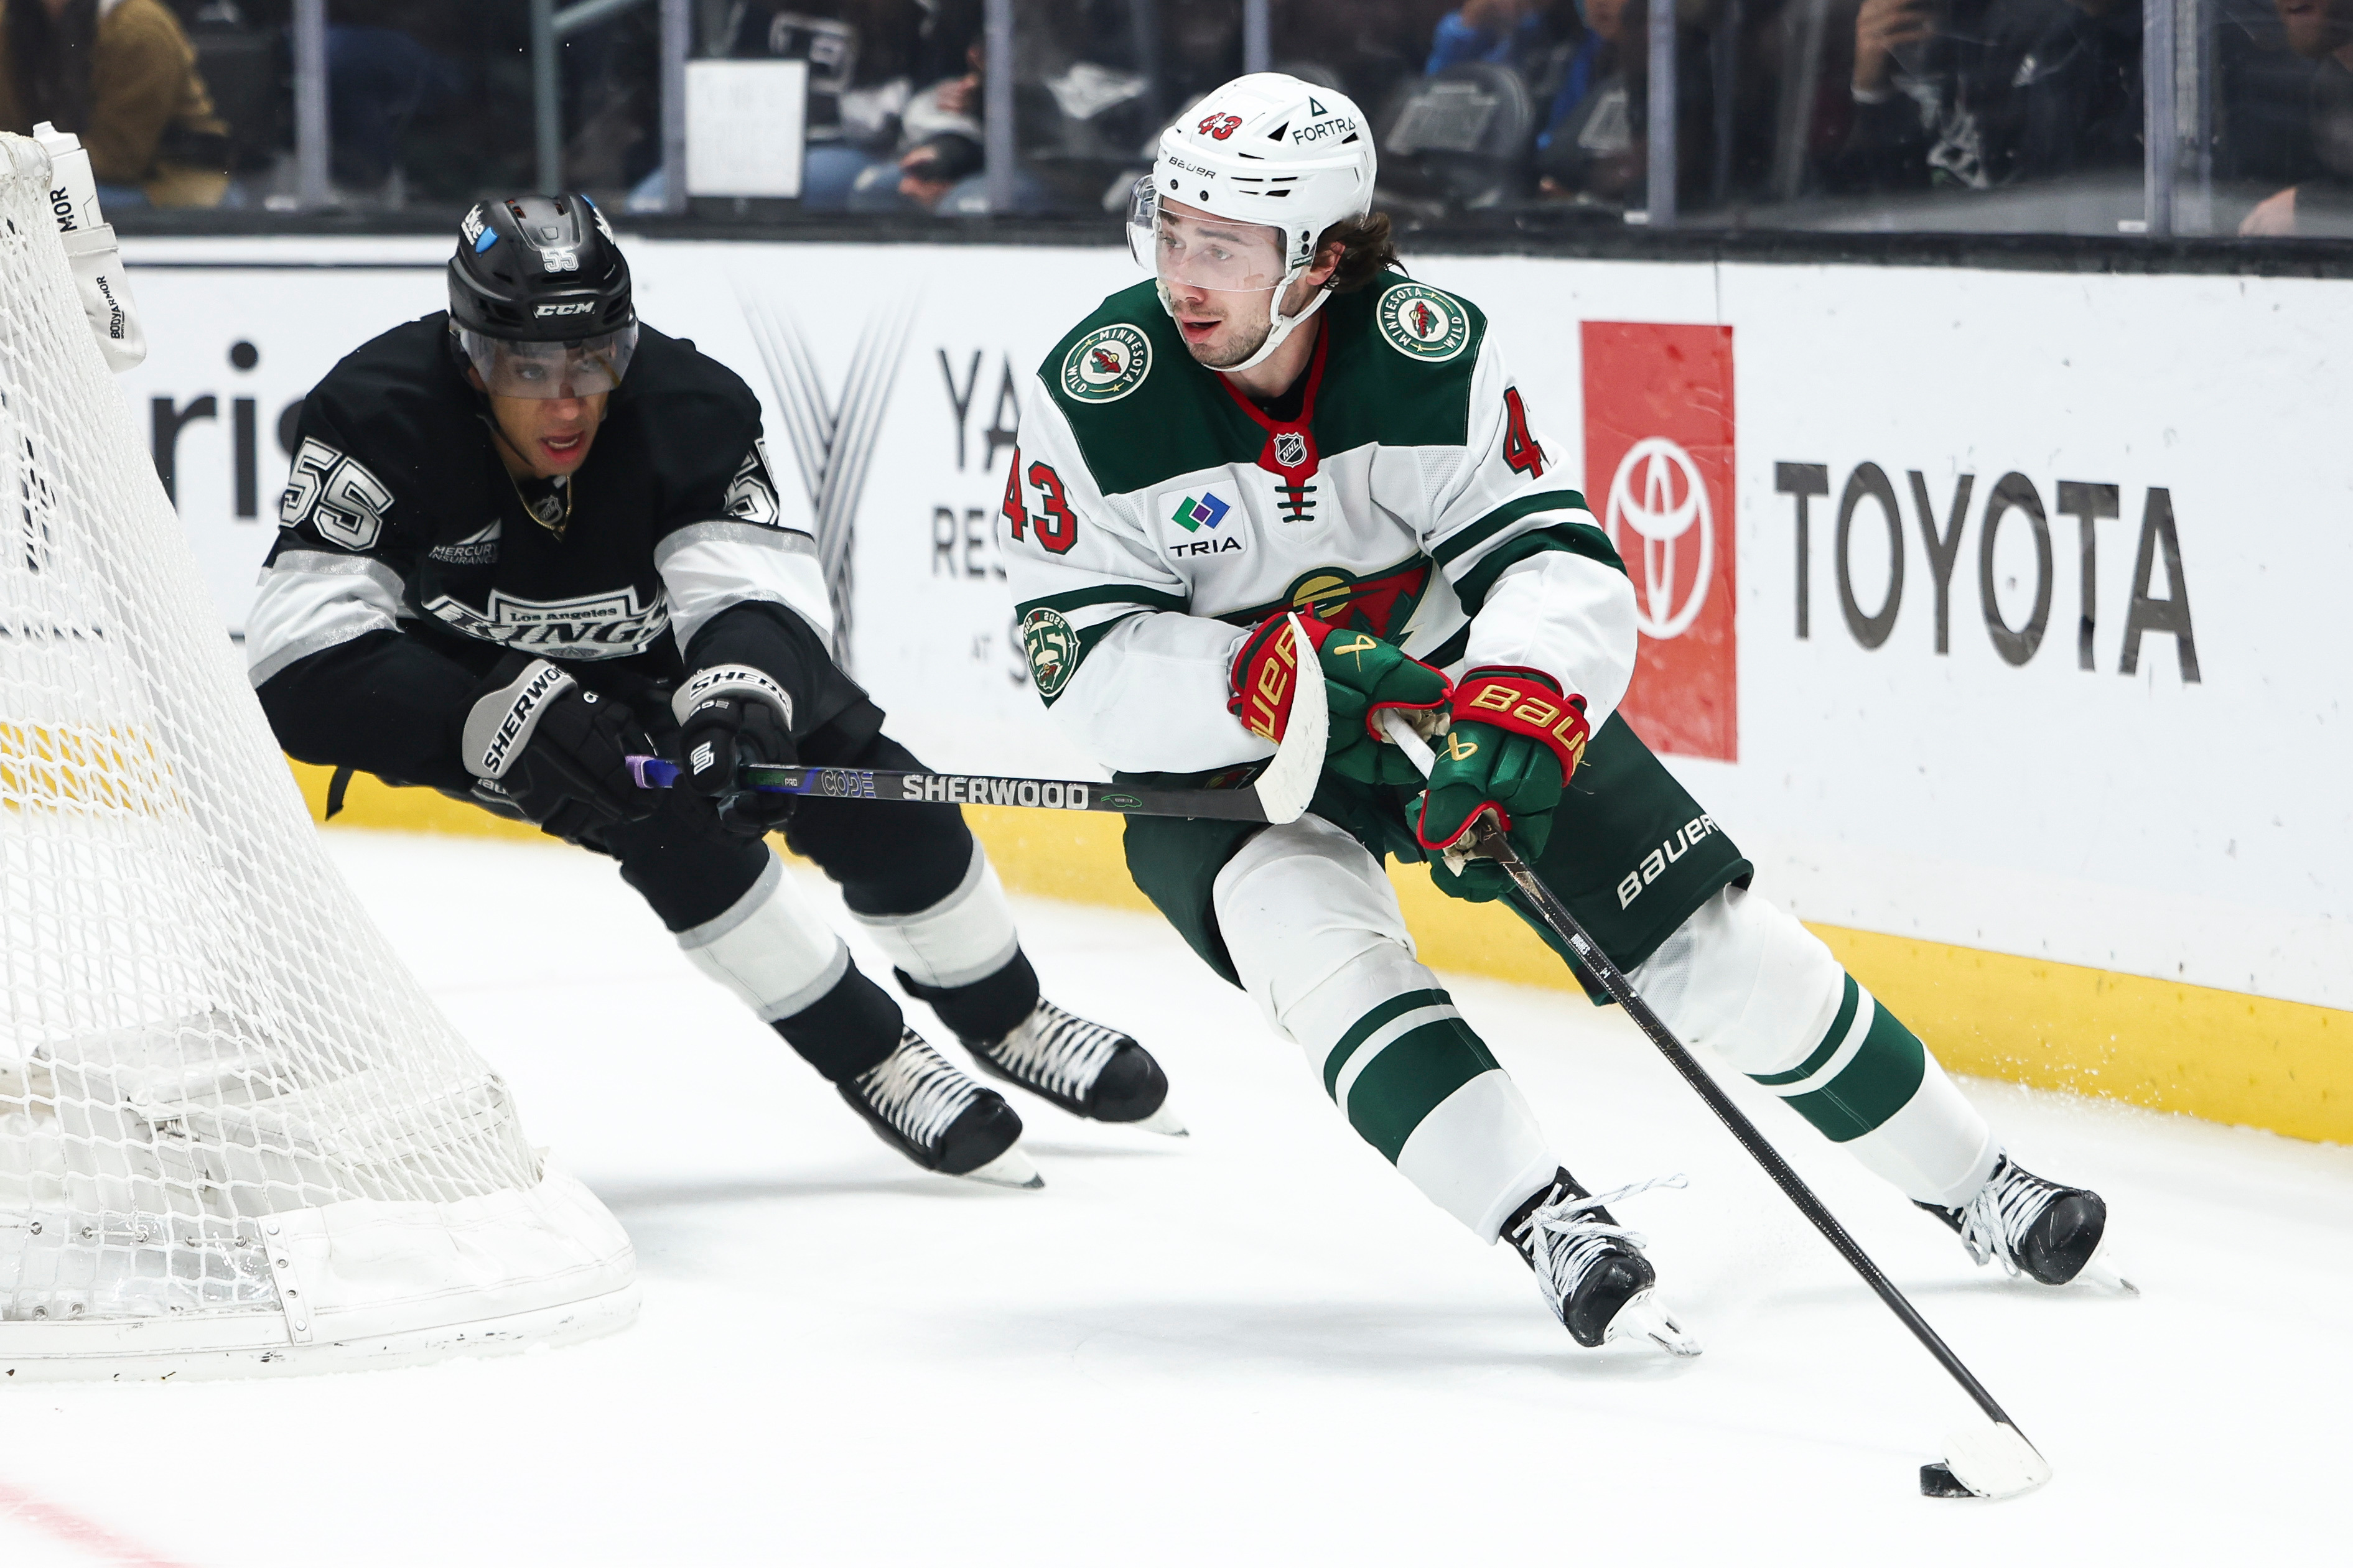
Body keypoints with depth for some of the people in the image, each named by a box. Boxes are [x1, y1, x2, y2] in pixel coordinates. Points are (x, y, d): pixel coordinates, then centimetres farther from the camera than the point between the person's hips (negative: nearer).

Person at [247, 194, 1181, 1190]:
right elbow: (300, 662, -42)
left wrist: (741, 697, -60)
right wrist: (503, 720, -54)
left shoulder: (689, 411, -29)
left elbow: (755, 588, -35)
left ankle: (1004, 1022, 20)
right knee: (665, 823, -26)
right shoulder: (379, 423, -35)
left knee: (870, 796, -7)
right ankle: (866, 1059, -9)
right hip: (472, 683, -3)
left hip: (657, 658, 3)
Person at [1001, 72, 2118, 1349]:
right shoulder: (1093, 398, -21)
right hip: (1222, 757, -1)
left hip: (1458, 691, 1)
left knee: (1711, 940, 0)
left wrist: (1518, 704, -43)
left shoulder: (1428, 351, -19)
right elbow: (1087, 665, -21)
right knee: (1311, 930, -33)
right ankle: (1551, 1230, -35)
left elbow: (1555, 554, -22)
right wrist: (1270, 678, -38)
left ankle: (1967, 1183, 17)